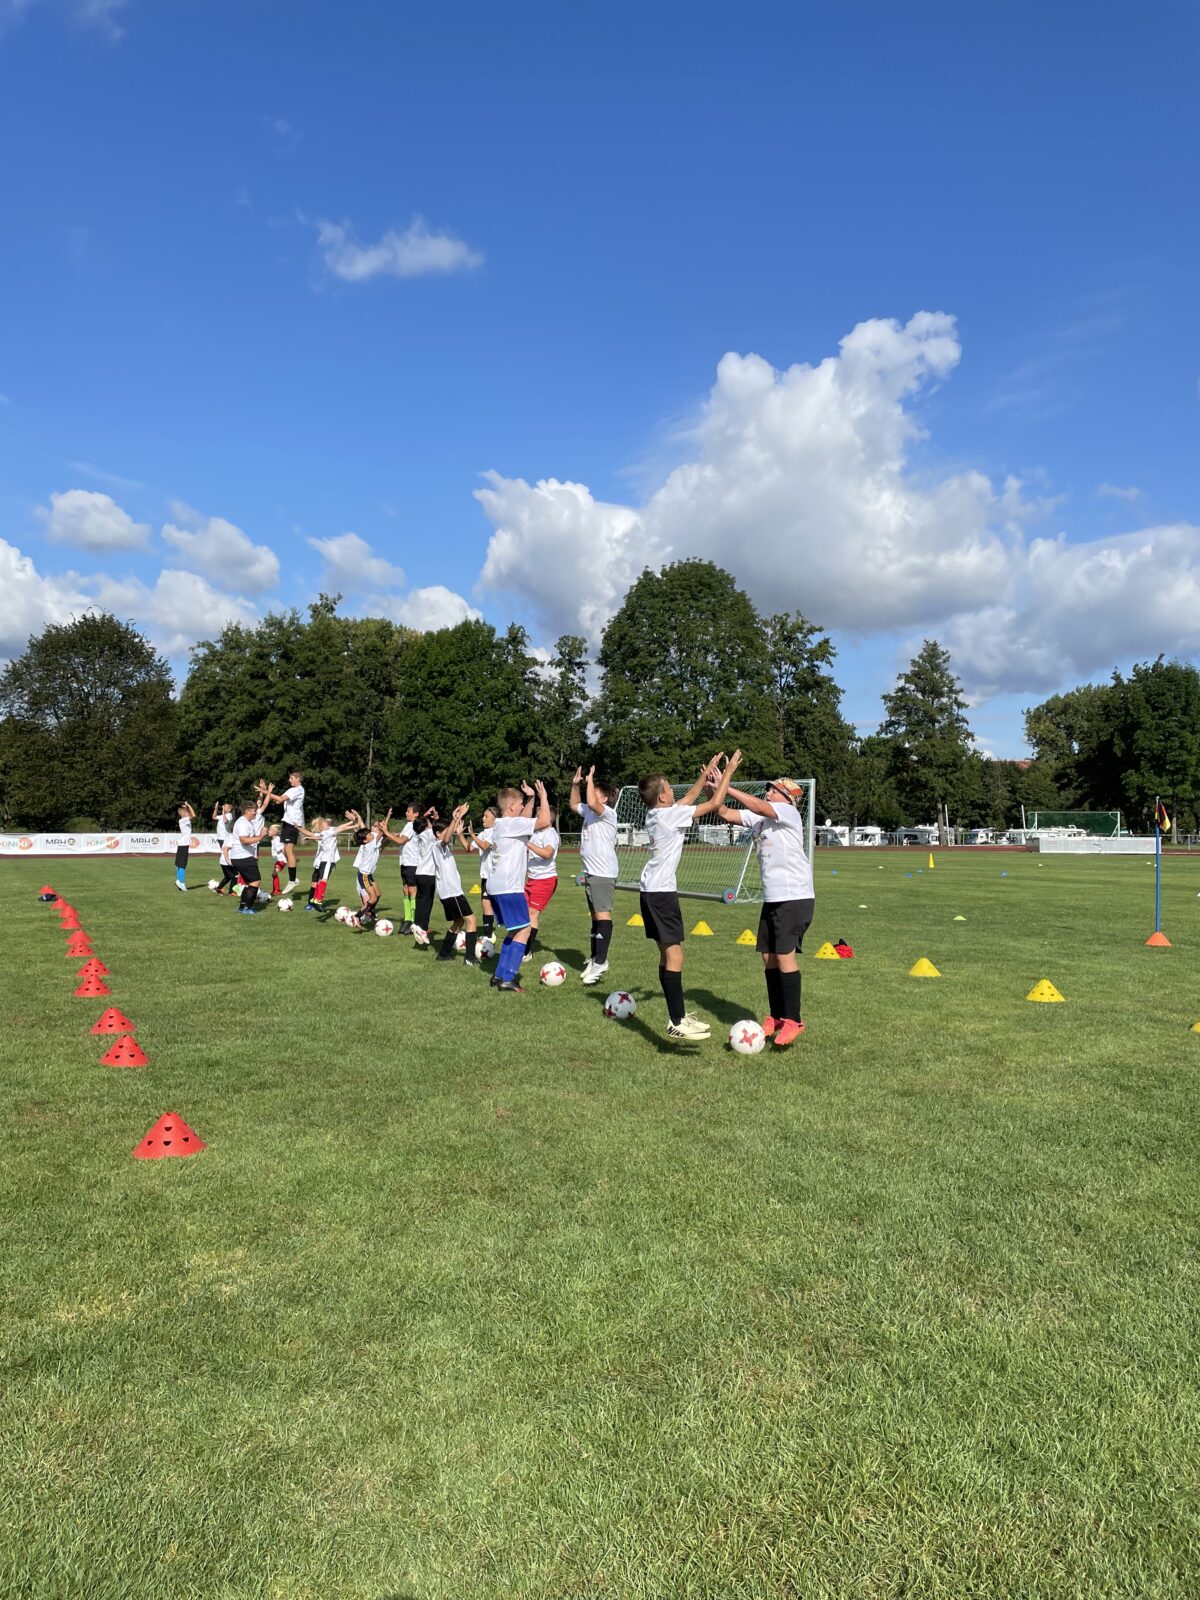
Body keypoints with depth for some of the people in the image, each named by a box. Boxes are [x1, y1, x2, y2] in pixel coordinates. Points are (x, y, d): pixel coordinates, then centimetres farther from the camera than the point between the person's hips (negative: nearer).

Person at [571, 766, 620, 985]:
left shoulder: (607, 812, -11)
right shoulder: (589, 811, 14)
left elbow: (592, 803, -30)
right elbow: (575, 805, 32)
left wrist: (590, 780, -17)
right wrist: (575, 784, 19)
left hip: (603, 872, -10)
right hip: (590, 872, 10)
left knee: (603, 914, -15)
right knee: (595, 915, 15)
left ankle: (601, 962, -19)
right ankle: (594, 958, 22)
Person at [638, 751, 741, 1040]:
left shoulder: (655, 813, 11)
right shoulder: (671, 815, -13)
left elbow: (690, 797, 25)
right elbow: (715, 803, -8)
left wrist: (707, 772, 25)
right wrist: (728, 772, 2)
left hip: (650, 890, 10)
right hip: (662, 891, -10)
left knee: (666, 952, 12)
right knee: (675, 954, -11)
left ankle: (677, 1015, 18)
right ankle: (677, 1022, -13)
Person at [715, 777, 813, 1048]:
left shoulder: (789, 813, -10)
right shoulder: (758, 817, 11)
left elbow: (759, 807, -26)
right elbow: (727, 814, 6)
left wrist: (727, 789, -24)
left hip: (795, 897, -8)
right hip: (772, 898, 8)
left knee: (785, 954, -12)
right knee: (768, 956, 8)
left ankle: (793, 1021, -2)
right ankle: (776, 1017, 20)